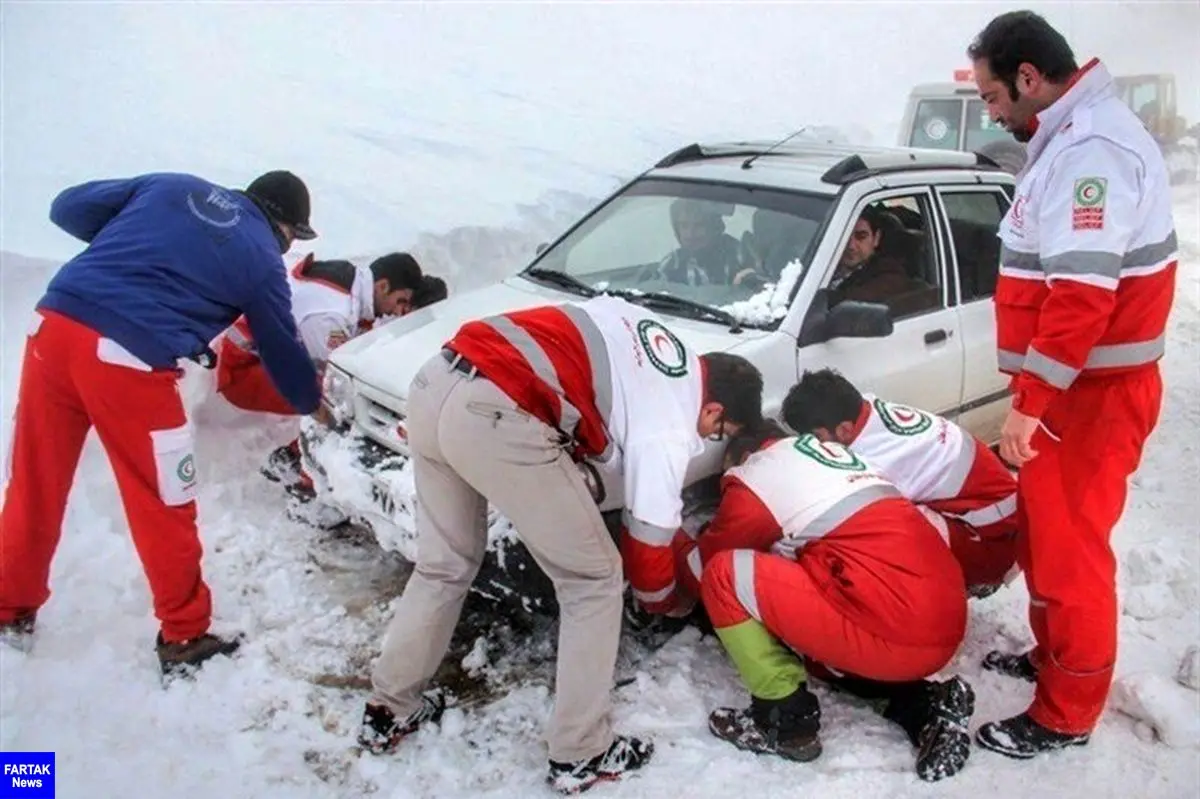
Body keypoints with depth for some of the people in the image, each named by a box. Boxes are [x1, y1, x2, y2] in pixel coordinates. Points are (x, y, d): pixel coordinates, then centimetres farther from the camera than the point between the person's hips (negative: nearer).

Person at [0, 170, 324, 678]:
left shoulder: (171, 185, 19)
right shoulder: (261, 258, 8)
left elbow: (68, 208, 19)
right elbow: (283, 353, 17)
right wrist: (313, 403, 34)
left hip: (54, 325, 6)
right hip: (130, 361, -5)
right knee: (163, 510, 9)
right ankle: (184, 639, 24)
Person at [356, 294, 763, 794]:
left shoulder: (652, 336, 22)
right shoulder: (670, 427, 2)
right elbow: (649, 539, 7)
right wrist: (664, 601, 29)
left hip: (435, 382, 9)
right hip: (493, 414, -9)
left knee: (444, 566, 26)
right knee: (595, 580, 9)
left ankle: (389, 711, 39)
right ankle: (581, 756, 19)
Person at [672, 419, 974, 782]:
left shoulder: (757, 476, 1)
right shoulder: (829, 453, 24)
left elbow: (700, 568, 14)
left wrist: (677, 540, 34)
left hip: (896, 634, -9)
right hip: (944, 627, 9)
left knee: (726, 574, -2)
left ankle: (786, 719, 5)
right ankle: (922, 706, 15)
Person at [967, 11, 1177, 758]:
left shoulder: (1091, 146, -20)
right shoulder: (1069, 140, 15)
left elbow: (1083, 292, -28)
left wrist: (1032, 401, -26)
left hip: (1092, 392, -10)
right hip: (1071, 386, 10)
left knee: (1070, 548, -1)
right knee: (1045, 535, 20)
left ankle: (1067, 714, 13)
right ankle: (1051, 656, 37)